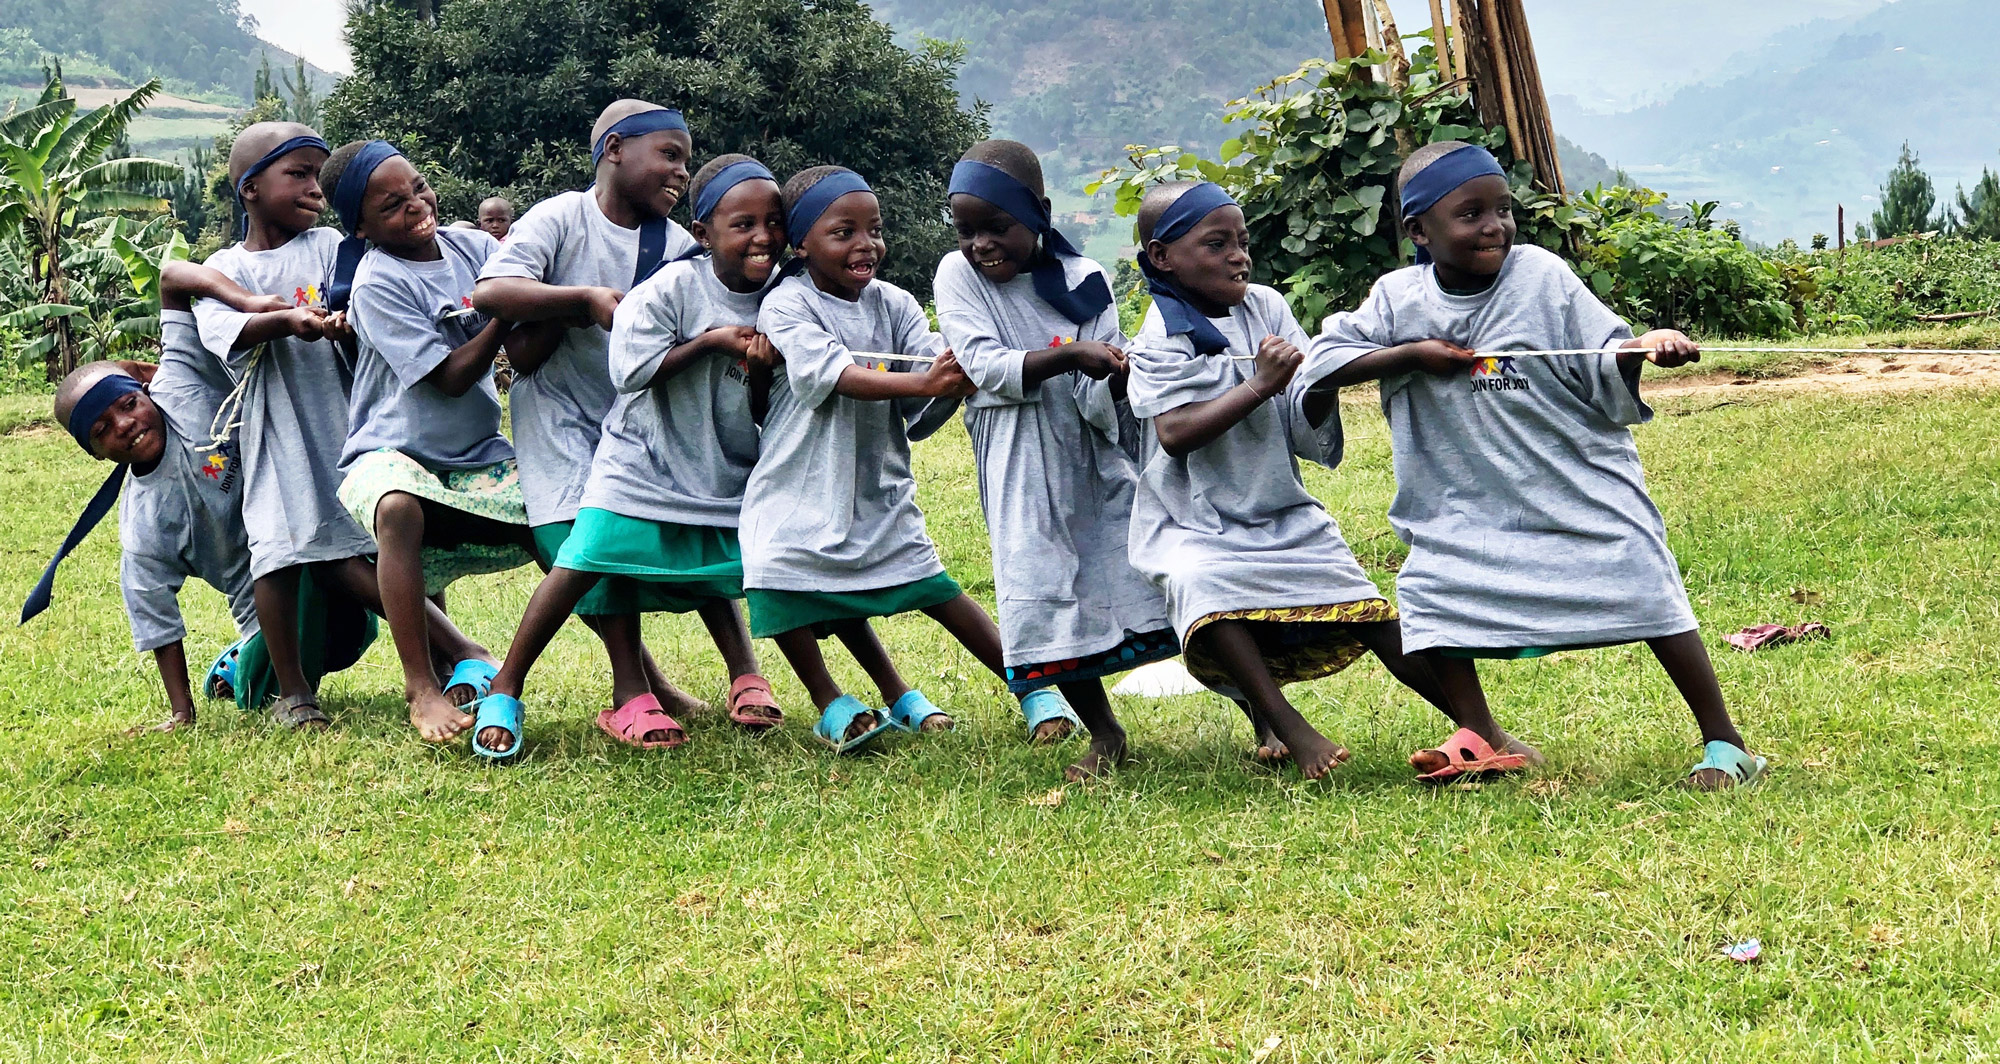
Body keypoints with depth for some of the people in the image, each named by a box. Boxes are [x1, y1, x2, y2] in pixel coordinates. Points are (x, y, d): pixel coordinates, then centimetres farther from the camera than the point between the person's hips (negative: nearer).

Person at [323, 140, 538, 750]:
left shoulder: (470, 245, 3)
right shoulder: (377, 282, -13)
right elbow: (451, 377, -16)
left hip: (479, 456, 6)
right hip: (392, 453, -6)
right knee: (401, 510, -39)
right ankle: (422, 687, -30)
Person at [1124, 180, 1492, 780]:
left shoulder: (1265, 308, 4)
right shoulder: (1163, 336, -9)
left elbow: (1307, 420, 4)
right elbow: (1174, 432, -25)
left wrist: (1323, 379, -17)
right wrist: (1260, 386, -28)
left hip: (1282, 515, 4)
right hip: (1197, 523, -4)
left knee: (1371, 612, -4)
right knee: (1203, 585, -36)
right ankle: (1285, 727, -27)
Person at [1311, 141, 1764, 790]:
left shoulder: (1541, 276, -7)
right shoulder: (1399, 299, -1)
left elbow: (1607, 367, -7)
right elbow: (1325, 359, -4)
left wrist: (1647, 347, -29)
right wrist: (1410, 355, -15)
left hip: (1581, 487, -2)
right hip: (1471, 504, 3)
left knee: (1647, 592, -6)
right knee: (1431, 593, -5)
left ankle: (1724, 743, 7)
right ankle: (1482, 738, 16)